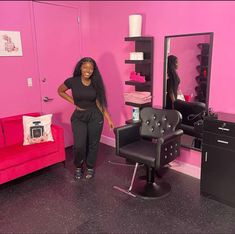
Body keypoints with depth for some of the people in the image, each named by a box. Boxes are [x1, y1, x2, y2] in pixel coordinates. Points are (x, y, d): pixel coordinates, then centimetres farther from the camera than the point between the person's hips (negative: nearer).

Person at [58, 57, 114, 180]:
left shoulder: (96, 83, -4)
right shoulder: (72, 81, -8)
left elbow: (100, 103, 0)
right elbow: (60, 91, 9)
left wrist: (109, 119, -5)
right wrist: (74, 102, 0)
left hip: (95, 116, 1)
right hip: (79, 117, -1)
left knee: (93, 144, 9)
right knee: (79, 145, -8)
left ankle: (90, 167, 32)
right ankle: (78, 167, 22)